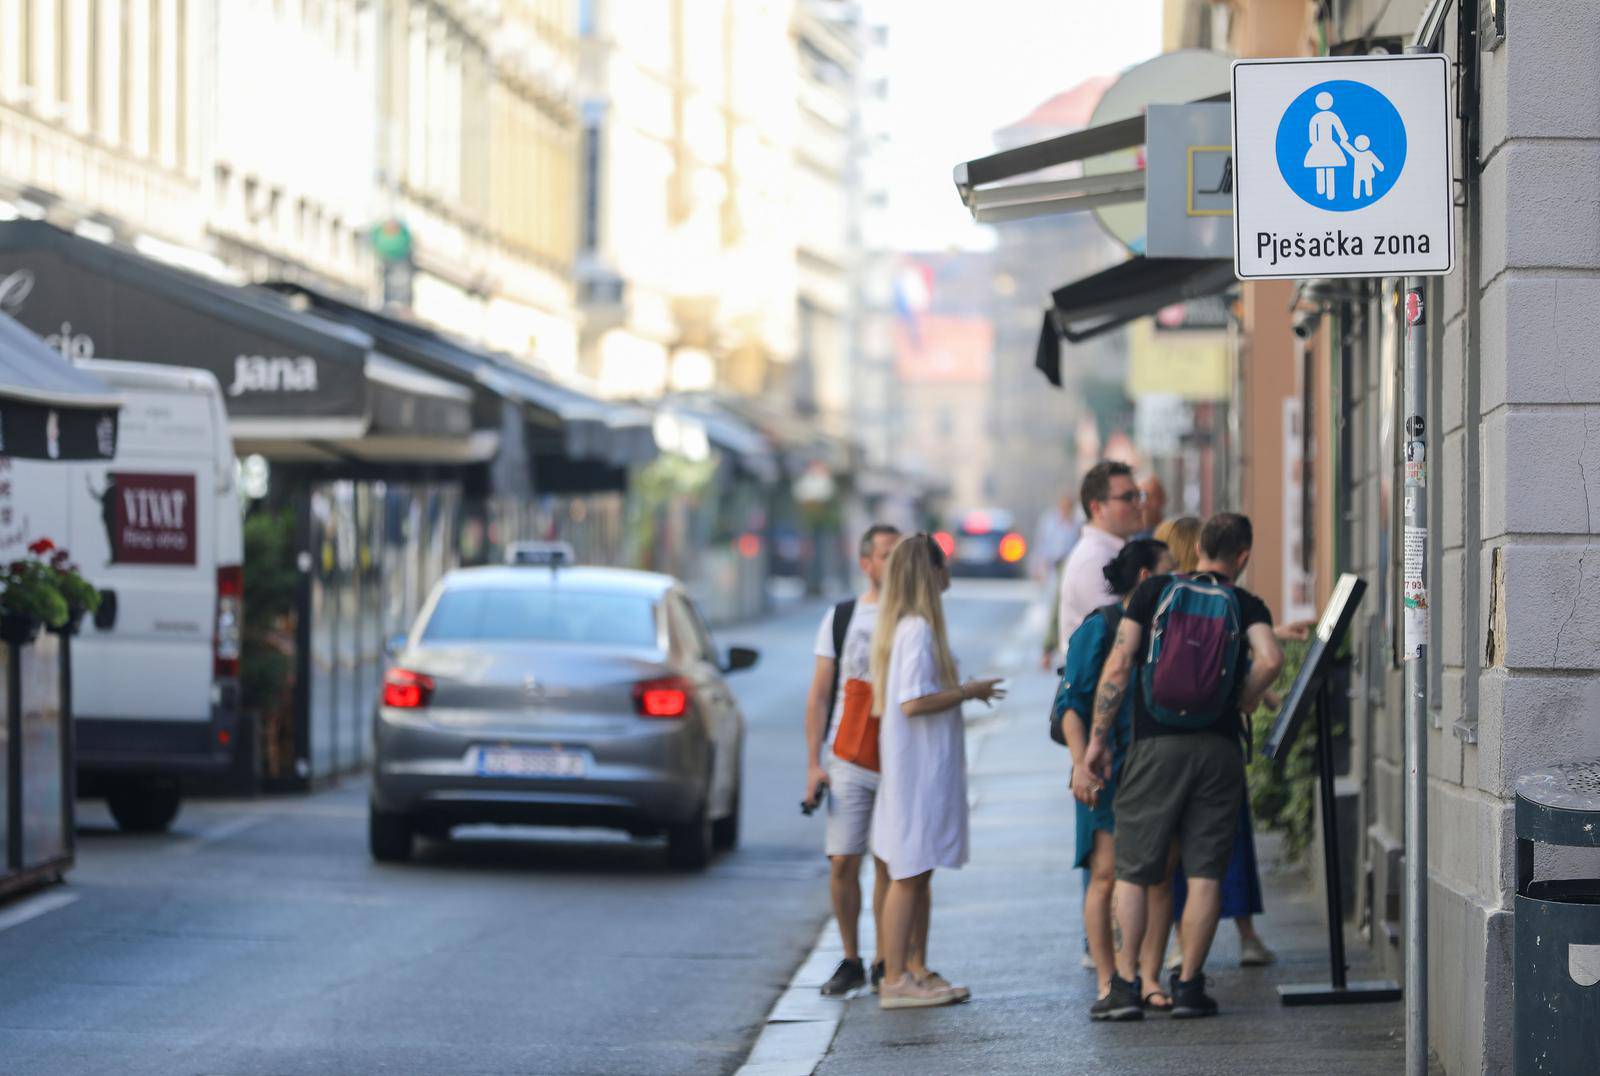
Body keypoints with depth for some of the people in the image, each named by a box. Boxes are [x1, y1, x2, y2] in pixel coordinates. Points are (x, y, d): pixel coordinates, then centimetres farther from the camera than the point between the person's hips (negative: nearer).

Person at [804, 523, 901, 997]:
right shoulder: (841, 619, 7)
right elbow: (819, 696, 7)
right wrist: (813, 763, 0)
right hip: (848, 761, 0)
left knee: (890, 865, 2)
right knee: (843, 863, -4)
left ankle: (886, 963, 10)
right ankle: (850, 961, 8)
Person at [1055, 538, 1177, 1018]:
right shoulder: (1100, 628, -3)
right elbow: (1070, 703, -7)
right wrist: (1082, 763, -17)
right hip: (1110, 771, -6)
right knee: (1106, 874, -6)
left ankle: (1149, 981, 4)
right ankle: (1107, 984, -2)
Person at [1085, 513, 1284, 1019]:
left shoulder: (1154, 591, 3)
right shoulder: (1246, 606, 3)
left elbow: (1118, 666, -2)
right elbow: (1270, 659, -15)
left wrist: (1098, 737, 2)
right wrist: (1243, 702, 4)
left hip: (1155, 746, 0)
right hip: (1218, 748, 0)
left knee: (1133, 871, 5)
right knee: (1205, 873, 6)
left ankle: (1126, 984, -1)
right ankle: (1188, 986, 5)